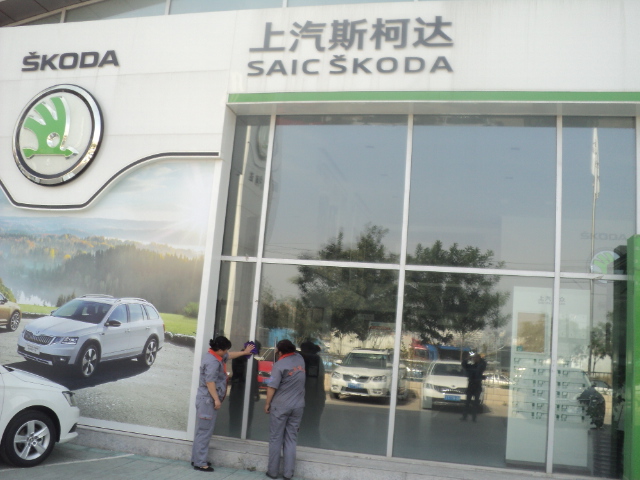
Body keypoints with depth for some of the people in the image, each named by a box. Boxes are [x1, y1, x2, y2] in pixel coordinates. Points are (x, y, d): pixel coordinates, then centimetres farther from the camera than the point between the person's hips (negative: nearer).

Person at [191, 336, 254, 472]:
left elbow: (230, 356, 31)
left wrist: (244, 352, 40)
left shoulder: (216, 357, 13)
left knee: (202, 431, 15)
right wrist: (216, 399, -22)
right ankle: (199, 463, 0)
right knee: (204, 431, -5)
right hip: (208, 400, -11)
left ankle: (197, 459, 23)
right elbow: (210, 381, -24)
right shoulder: (213, 362, -19)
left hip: (208, 400, 11)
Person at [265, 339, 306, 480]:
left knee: (275, 439, 6)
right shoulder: (300, 359, 4)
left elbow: (272, 387, -12)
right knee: (291, 440, 9)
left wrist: (267, 403, -3)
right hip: (298, 406, 5)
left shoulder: (280, 364, -12)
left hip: (280, 406, -5)